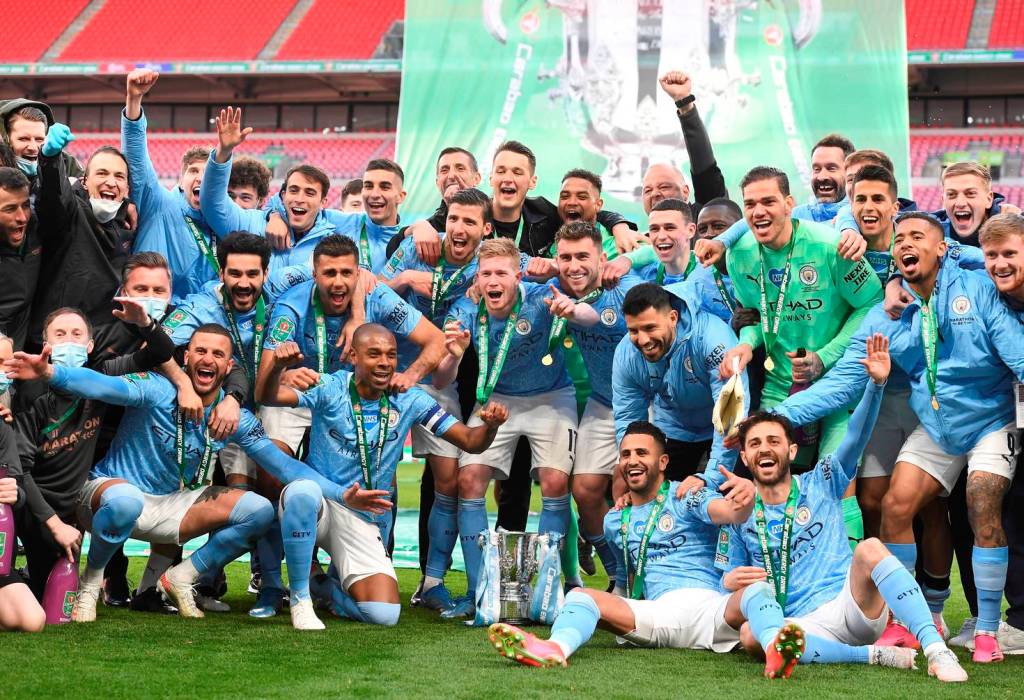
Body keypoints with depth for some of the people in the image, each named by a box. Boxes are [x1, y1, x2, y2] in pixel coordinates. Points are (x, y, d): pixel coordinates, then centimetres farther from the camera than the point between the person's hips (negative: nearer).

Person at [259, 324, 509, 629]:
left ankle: (331, 590, 22)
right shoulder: (331, 389, -7)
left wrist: (490, 425, -25)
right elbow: (271, 396, -23)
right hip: (315, 506, -2)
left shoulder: (408, 401, 0)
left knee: (384, 615, -16)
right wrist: (278, 366, -45)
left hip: (363, 519, 3)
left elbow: (471, 442, -2)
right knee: (303, 490, -40)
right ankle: (301, 597, -19)